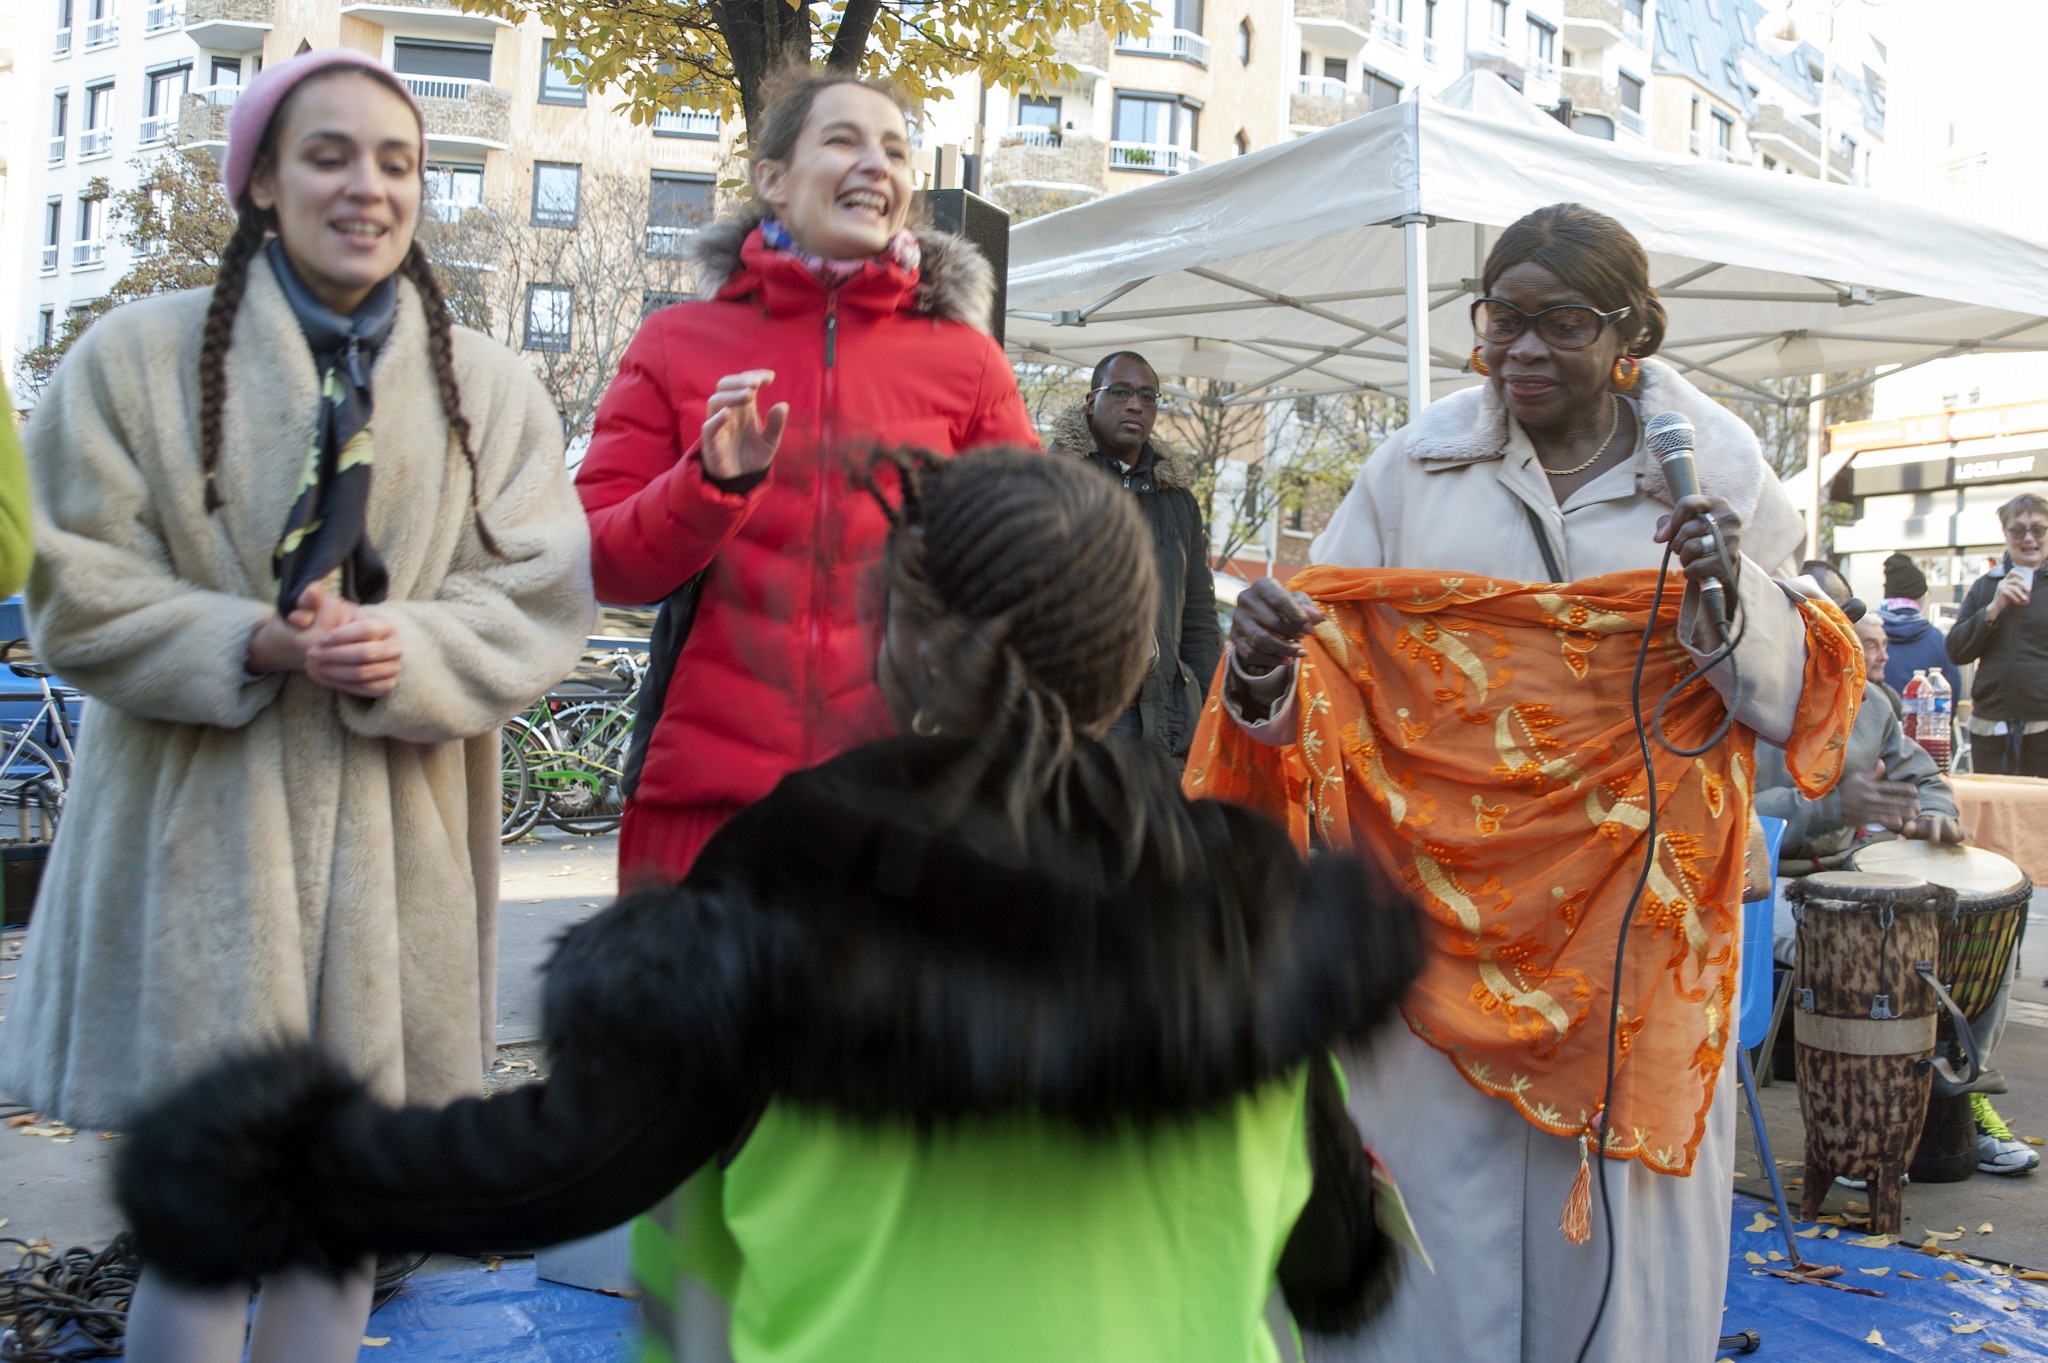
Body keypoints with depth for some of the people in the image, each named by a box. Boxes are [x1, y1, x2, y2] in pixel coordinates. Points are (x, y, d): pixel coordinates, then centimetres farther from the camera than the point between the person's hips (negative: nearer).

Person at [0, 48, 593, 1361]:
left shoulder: (491, 387, 7)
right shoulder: (141, 356, 2)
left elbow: (541, 603, 2)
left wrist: (409, 652, -17)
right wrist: (255, 646, -17)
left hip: (396, 844, 2)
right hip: (204, 841, -2)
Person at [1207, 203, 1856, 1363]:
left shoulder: (1719, 472, 4)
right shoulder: (1417, 464, 3)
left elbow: (1800, 698, 4)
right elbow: (1326, 670, 2)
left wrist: (1737, 594, -16)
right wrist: (1265, 669, -20)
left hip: (1629, 928, 1)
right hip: (1441, 910, 0)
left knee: (1611, 1212, 10)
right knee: (1432, 1191, 7)